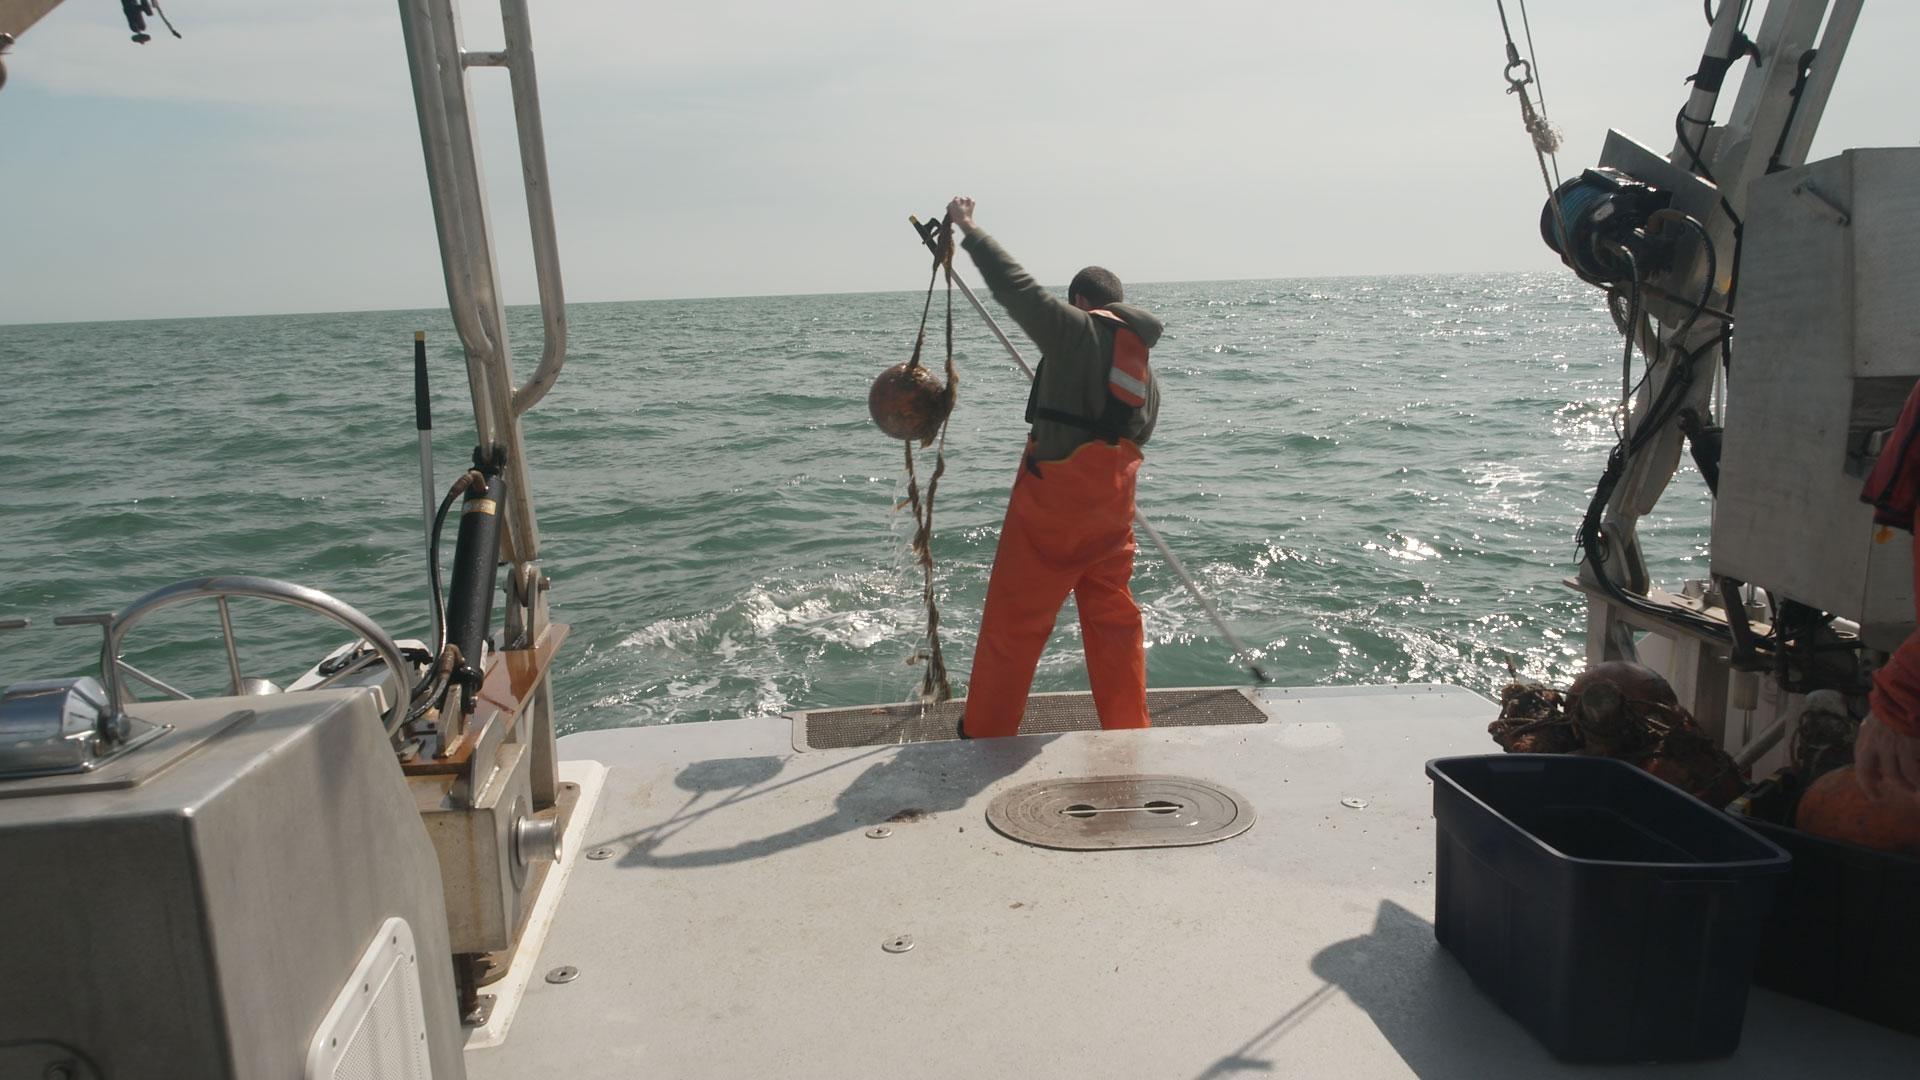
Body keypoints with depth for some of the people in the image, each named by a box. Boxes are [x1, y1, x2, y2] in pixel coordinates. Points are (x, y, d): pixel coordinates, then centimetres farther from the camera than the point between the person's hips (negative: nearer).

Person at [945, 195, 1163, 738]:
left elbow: (1014, 285, -9)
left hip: (1052, 500, -6)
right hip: (1112, 507, 7)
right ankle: (1129, 730, 21)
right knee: (1114, 617, 15)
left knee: (1012, 619, 5)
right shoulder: (1145, 369, 14)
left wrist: (968, 228, 1)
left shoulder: (1077, 330, -7)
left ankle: (985, 733, 15)